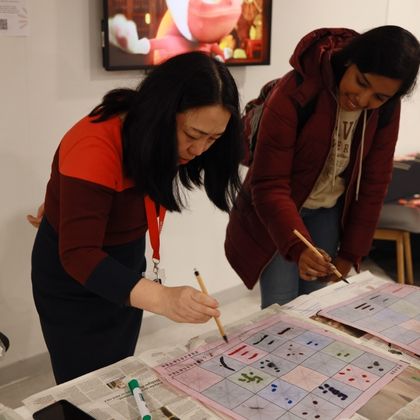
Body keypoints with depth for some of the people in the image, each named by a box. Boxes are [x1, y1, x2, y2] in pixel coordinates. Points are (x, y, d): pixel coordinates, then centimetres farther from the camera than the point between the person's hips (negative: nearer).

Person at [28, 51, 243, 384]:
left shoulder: (158, 137, -10)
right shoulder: (96, 147, -33)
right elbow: (79, 255, -38)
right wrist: (161, 298, -50)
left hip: (125, 263, 7)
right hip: (73, 278, -6)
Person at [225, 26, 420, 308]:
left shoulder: (385, 110, -13)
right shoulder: (294, 94, -29)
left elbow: (373, 184, -4)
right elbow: (269, 187, -29)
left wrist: (350, 254, -1)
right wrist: (298, 247, -42)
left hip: (329, 212, 4)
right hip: (274, 212, -4)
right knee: (280, 309, -4)